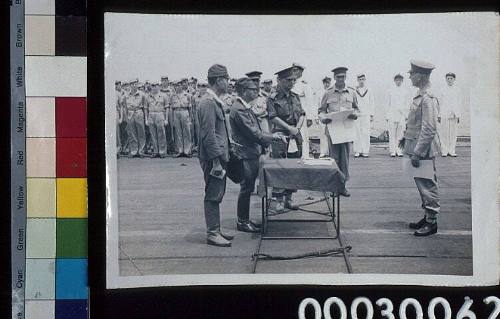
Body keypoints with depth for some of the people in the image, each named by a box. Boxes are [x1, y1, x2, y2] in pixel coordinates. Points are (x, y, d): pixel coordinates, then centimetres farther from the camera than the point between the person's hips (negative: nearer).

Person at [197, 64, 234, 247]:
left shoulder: (215, 101, 15)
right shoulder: (208, 103, -17)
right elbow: (208, 134, -21)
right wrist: (216, 161, -21)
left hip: (219, 157, 10)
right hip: (213, 158, -10)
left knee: (216, 195, 14)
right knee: (213, 196, -5)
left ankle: (216, 230, 21)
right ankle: (212, 234, 0)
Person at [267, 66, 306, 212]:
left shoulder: (295, 97, 13)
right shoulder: (273, 98, -5)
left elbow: (302, 114, 12)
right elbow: (273, 117, -12)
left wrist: (297, 128, -5)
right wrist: (289, 128, -15)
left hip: (295, 137, 6)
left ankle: (288, 198, 15)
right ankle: (279, 199, 1)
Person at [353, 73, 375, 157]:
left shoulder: (368, 91, 13)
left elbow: (371, 104, 14)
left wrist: (371, 115, 7)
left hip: (366, 115, 1)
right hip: (356, 115, -1)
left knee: (366, 134, -3)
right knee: (357, 133, -5)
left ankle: (365, 151, -1)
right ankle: (357, 151, -2)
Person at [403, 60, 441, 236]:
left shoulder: (428, 98, -19)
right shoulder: (420, 95, 10)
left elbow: (429, 129, -22)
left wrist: (417, 153, -22)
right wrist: (406, 137, 19)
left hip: (423, 150, -10)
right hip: (416, 147, 10)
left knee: (427, 185, -2)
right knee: (422, 184, 15)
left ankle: (431, 222, 5)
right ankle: (427, 217, 25)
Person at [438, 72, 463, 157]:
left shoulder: (457, 90, 9)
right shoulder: (443, 90, 9)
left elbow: (460, 103, 9)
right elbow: (440, 103, 11)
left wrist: (458, 115, 1)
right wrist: (439, 115, 7)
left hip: (454, 115, 0)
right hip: (444, 114, 0)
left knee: (453, 133, -2)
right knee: (444, 133, -4)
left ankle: (452, 151, 3)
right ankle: (444, 151, 1)